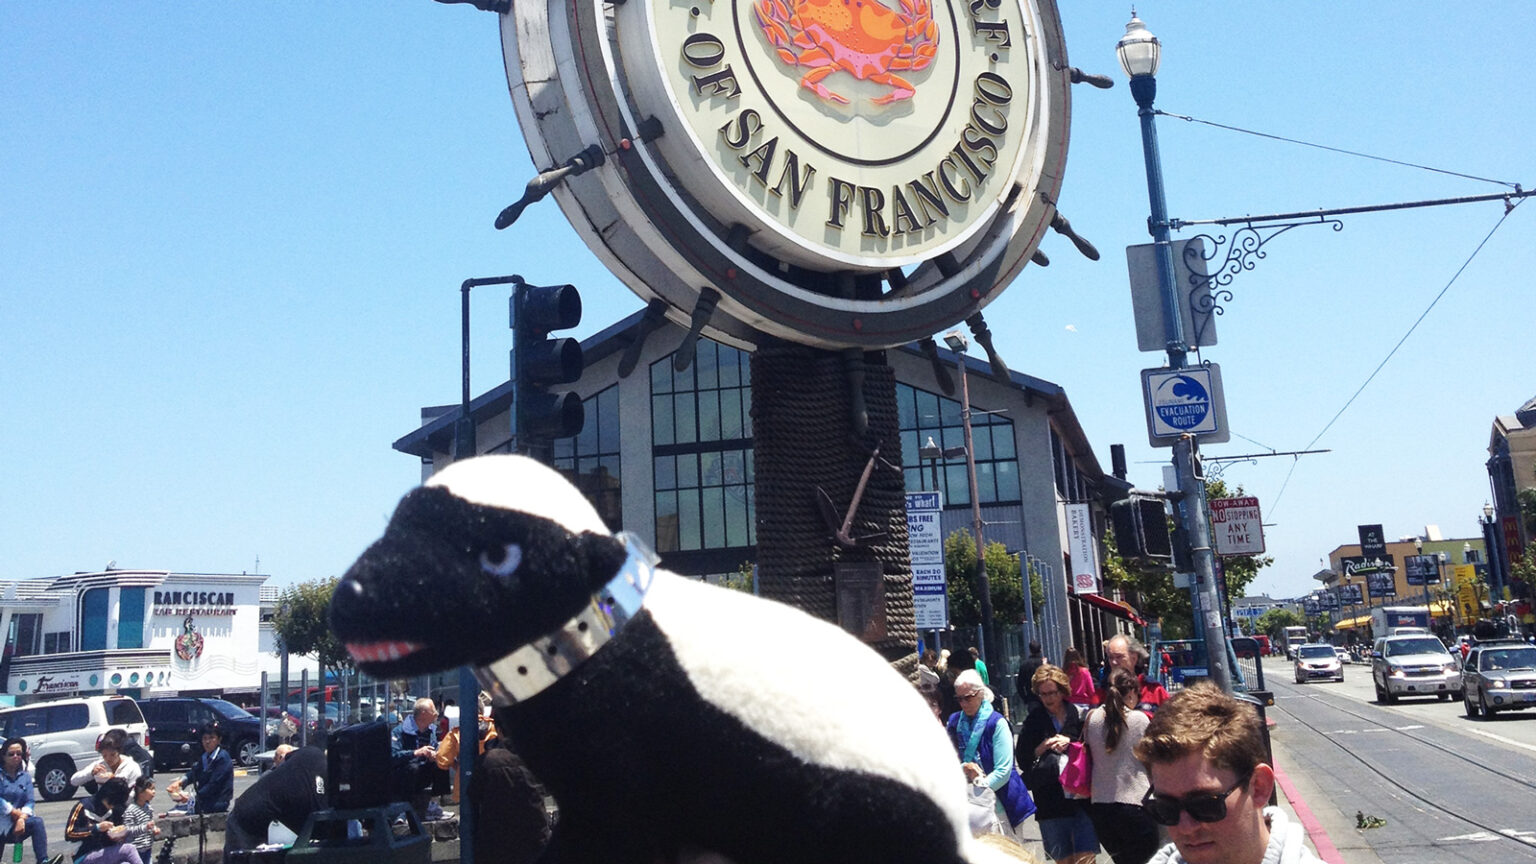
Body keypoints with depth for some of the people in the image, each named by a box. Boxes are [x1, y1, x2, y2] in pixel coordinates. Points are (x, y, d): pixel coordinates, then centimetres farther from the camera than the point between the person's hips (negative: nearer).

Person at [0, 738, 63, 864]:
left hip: (16, 821, 3)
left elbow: (30, 801, 1)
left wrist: (21, 818, -18)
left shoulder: (25, 775, 9)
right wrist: (16, 813, -12)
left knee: (37, 822, -25)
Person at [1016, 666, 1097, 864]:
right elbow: (1022, 757, 4)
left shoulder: (1079, 714, -2)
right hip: (1050, 801, 2)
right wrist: (1042, 748, -11)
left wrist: (1070, 742, -12)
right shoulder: (1034, 719, 5)